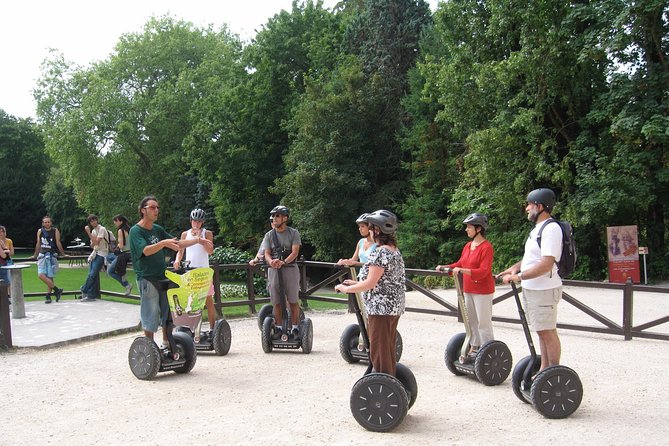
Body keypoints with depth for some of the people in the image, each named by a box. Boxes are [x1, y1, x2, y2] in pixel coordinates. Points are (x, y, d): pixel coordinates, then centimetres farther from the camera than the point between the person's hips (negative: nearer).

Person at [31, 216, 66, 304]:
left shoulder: (55, 231, 0)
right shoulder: (40, 231, 9)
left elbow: (58, 243, 3)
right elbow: (38, 244, 18)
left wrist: (63, 254, 2)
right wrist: (35, 256, 22)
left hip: (52, 256, -3)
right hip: (42, 256, 3)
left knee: (50, 277, -1)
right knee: (41, 275, -12)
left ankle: (48, 296, 8)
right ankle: (57, 290, -6)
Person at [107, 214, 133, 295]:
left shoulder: (120, 231, -16)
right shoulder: (128, 229, 8)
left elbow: (121, 246, -20)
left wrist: (118, 246, 1)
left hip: (124, 254, -9)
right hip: (129, 253, 9)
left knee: (110, 271, 4)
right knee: (108, 256, 29)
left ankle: (127, 285, -1)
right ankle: (121, 272, 14)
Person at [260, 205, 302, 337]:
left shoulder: (293, 233, 2)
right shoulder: (269, 235, 10)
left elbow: (295, 252, -8)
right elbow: (267, 253, 3)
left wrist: (284, 262, -25)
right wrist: (271, 262, -21)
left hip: (290, 268, -2)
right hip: (273, 269, 3)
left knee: (293, 300, 0)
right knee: (276, 302, 5)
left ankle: (295, 327, 9)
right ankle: (279, 327, 14)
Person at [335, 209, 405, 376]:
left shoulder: (379, 253, -17)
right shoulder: (395, 251, 13)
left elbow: (370, 284, -18)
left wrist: (345, 288, -6)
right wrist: (355, 283, 18)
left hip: (380, 308, -10)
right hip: (394, 307, 10)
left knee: (379, 351, -3)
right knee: (389, 350, 16)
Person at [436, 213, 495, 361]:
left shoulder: (486, 247, -16)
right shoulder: (468, 246, 10)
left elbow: (483, 271, -23)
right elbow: (460, 264, 17)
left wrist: (462, 270, -32)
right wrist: (444, 267, 5)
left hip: (483, 291, -8)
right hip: (468, 290, 8)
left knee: (484, 322, -3)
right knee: (471, 320, 16)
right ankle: (474, 349, 28)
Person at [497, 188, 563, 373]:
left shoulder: (551, 229, -17)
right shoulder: (538, 228, 15)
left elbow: (546, 264, -25)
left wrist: (519, 276, -26)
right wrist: (515, 267, 10)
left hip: (544, 290, -10)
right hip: (531, 289, 10)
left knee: (548, 333, -3)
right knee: (542, 332, 16)